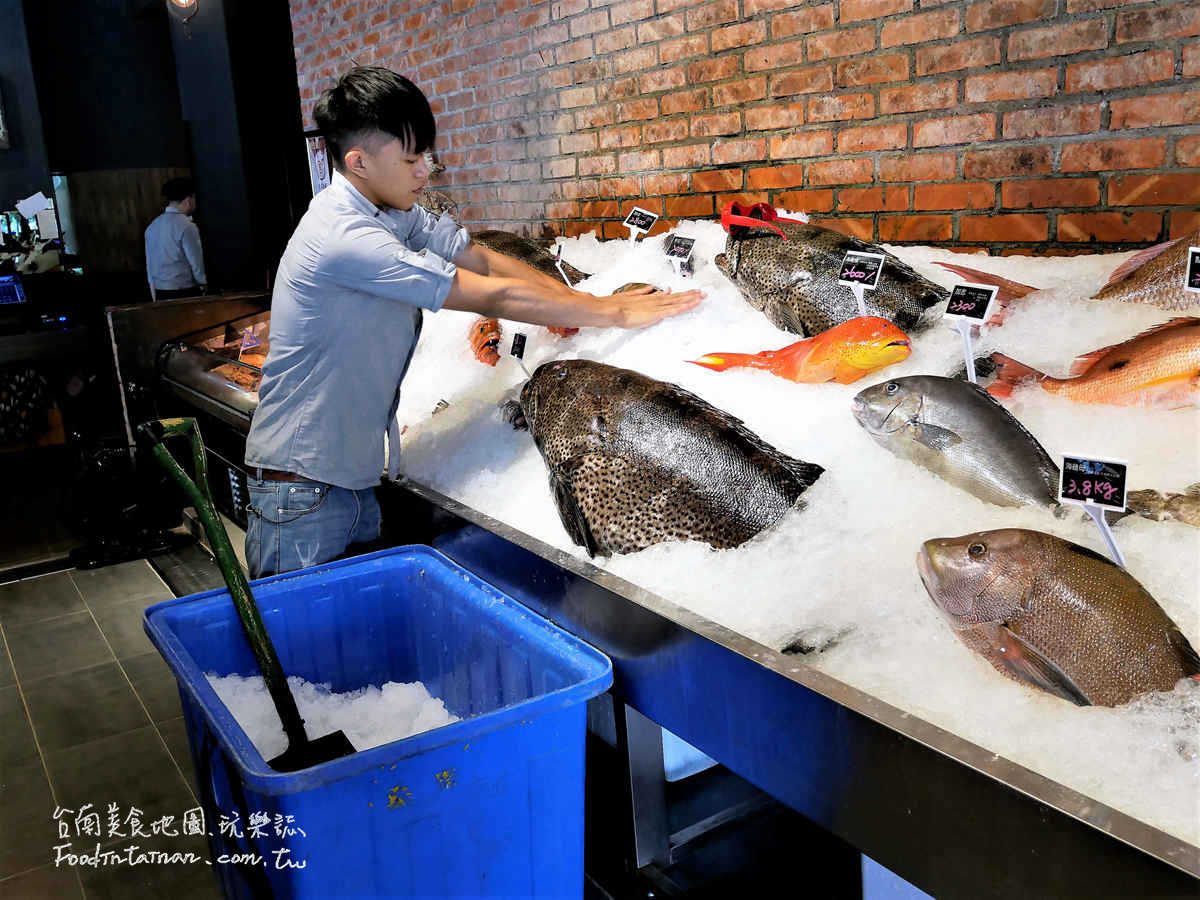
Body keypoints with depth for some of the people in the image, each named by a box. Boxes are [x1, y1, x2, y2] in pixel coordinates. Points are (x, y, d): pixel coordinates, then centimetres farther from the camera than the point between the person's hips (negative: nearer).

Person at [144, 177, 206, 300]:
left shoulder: (152, 227, 9)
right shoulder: (186, 226, -13)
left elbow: (149, 263, 12)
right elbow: (196, 261, -10)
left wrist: (155, 295, 18)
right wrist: (203, 283, 9)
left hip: (160, 293, 7)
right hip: (184, 292, -7)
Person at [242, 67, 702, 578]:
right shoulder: (342, 236, -25)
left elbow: (482, 259, 7)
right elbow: (494, 296, -24)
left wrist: (597, 301, -3)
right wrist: (618, 314, -17)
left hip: (355, 475, 9)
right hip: (302, 488, -8)